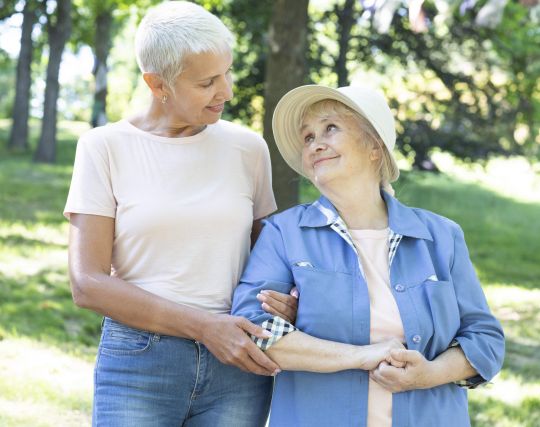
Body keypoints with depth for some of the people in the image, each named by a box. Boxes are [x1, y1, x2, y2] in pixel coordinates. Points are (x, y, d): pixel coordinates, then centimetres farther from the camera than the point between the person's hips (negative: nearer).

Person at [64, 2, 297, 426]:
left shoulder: (248, 148, 5)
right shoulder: (105, 147, -2)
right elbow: (88, 284, -8)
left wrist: (286, 302, -7)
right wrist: (204, 326, -16)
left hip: (237, 368, 3)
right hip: (139, 363, -2)